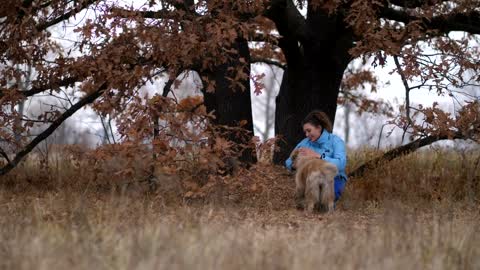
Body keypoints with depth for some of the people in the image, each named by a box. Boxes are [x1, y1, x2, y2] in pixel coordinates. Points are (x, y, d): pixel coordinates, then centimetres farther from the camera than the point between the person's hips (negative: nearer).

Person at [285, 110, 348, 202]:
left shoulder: (335, 141, -9)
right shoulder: (305, 143, 4)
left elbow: (341, 164, -24)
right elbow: (288, 162, 7)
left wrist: (317, 155, -30)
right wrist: (294, 165, -19)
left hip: (334, 180, -2)